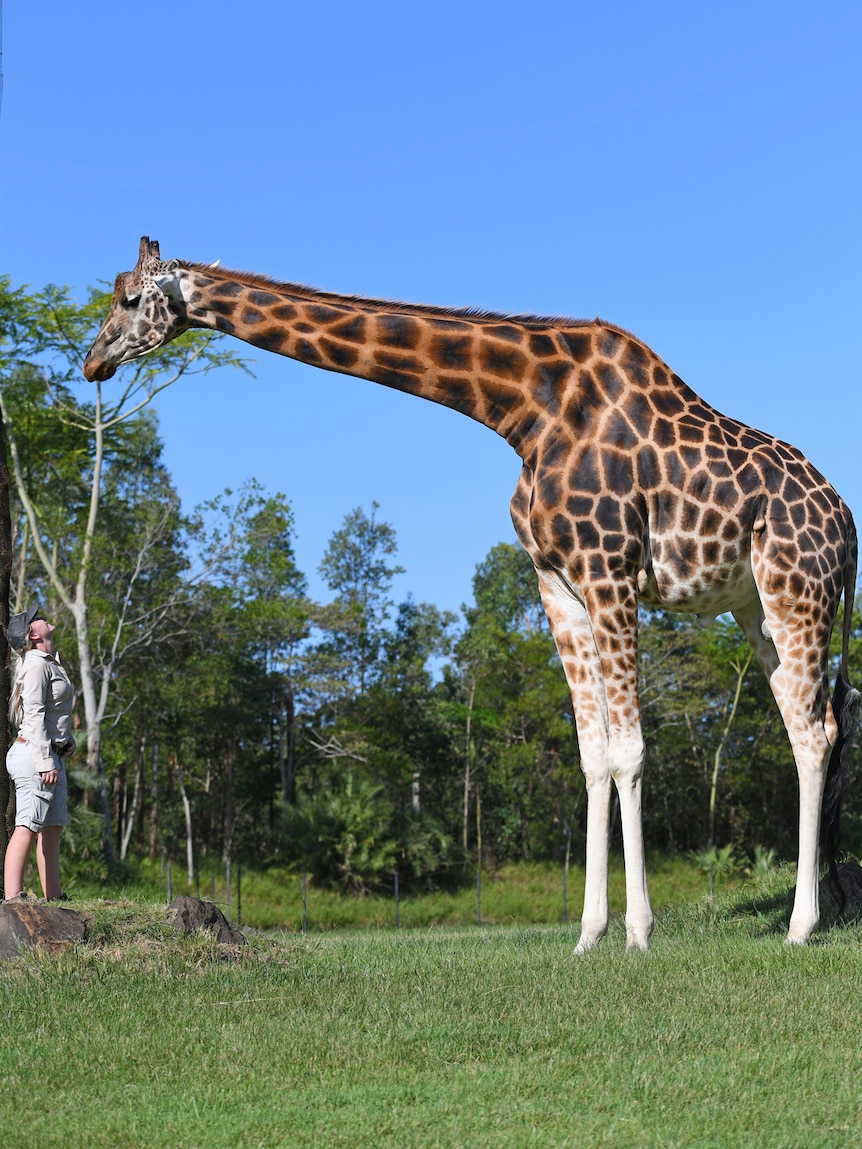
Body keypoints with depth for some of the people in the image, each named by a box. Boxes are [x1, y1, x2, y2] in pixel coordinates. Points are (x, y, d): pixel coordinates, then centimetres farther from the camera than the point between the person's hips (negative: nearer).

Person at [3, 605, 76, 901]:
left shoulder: (50, 663, 20)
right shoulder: (35, 664, -10)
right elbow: (34, 716, -17)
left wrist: (67, 741, 11)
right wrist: (45, 761, -21)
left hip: (52, 756, 10)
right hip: (34, 754, -10)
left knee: (52, 827, 9)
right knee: (27, 826, -15)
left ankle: (54, 898, 13)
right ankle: (13, 897, -20)